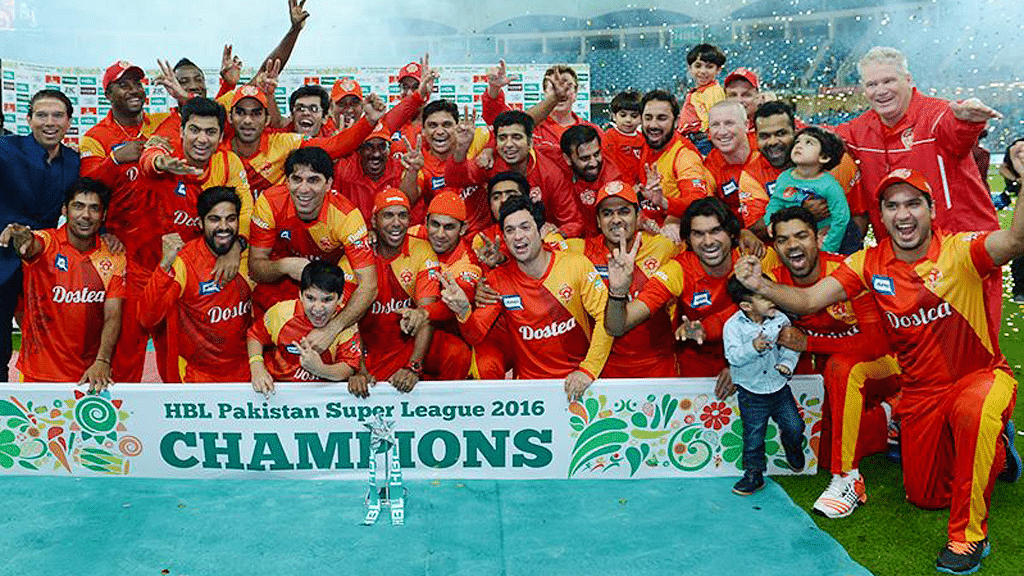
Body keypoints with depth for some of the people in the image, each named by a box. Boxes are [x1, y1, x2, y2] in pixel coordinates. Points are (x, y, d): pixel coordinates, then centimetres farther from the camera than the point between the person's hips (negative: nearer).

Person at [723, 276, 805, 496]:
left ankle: (793, 449, 43)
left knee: (795, 426, 8)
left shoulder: (780, 319, -6)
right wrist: (752, 348, -38)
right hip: (751, 392, -3)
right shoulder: (733, 326, -16)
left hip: (779, 386, 3)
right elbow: (733, 356, -22)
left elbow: (791, 346, 1)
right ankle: (754, 474, 23)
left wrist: (787, 362, -17)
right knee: (753, 436, 6)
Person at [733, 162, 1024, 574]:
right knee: (923, 496, 13)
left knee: (972, 411, -41)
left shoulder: (959, 250, -19)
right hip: (921, 390, 4)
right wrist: (761, 286, -33)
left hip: (982, 375, -4)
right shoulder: (870, 264, -9)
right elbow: (808, 300, -15)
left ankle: (969, 534, -19)